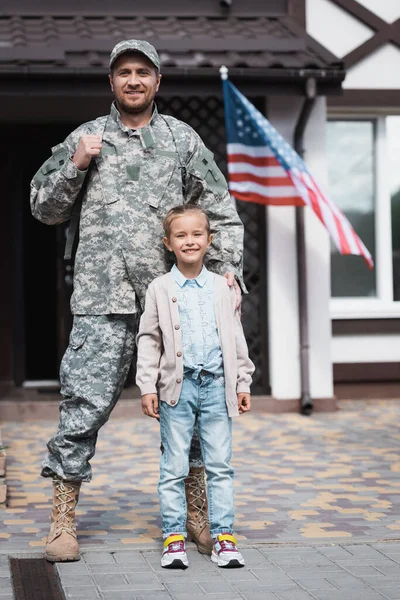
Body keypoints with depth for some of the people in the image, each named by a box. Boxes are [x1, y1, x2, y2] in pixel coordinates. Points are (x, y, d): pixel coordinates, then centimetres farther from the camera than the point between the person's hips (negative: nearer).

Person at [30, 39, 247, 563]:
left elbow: (221, 210, 14)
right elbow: (44, 209, 14)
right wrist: (75, 164, 0)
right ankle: (63, 516, 2)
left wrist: (227, 266, 1)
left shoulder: (183, 140, 13)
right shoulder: (85, 139, 12)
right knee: (85, 402, -6)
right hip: (103, 299, -1)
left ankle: (196, 510, 18)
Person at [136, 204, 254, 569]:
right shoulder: (160, 289, 3)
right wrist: (148, 387, -4)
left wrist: (243, 383, 9)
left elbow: (236, 338, 13)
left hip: (216, 385, 2)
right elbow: (149, 341, 3)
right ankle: (174, 538, 10)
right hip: (177, 386, -2)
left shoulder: (222, 288, 8)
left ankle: (223, 536, 9)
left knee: (220, 466, 4)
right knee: (174, 468, 2)